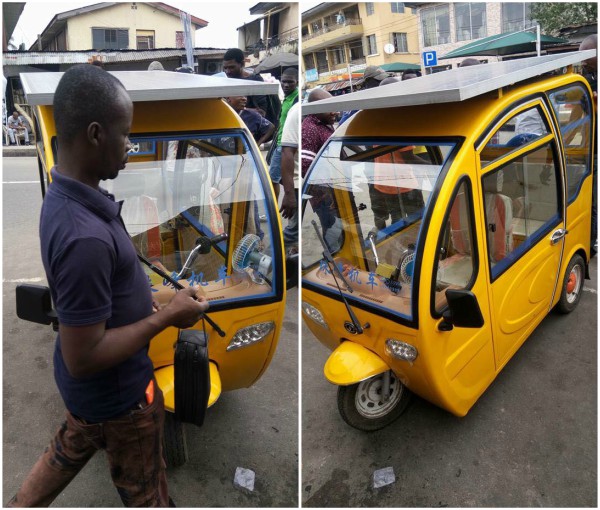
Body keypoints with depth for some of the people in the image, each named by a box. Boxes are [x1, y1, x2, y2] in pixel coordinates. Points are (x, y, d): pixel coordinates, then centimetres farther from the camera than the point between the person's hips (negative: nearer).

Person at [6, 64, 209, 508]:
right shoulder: (85, 236, -37)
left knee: (67, 452, 33)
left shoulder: (64, 196, -6)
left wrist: (144, 301, 2)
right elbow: (84, 358, -31)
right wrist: (167, 317, -24)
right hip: (115, 389, -8)